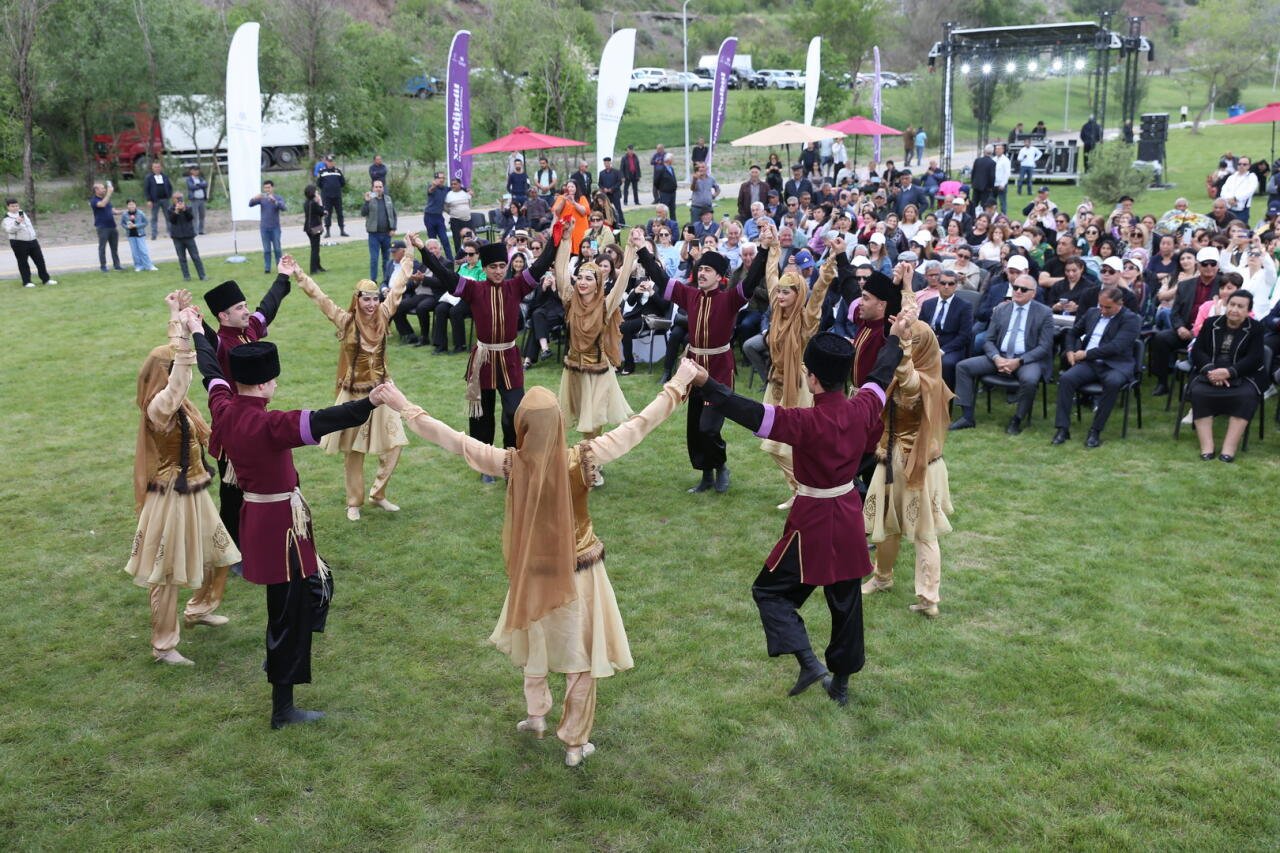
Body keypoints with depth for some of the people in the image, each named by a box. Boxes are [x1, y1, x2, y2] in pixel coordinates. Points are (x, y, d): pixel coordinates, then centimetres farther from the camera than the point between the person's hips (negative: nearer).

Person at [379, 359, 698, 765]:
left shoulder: (511, 464, -22)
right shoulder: (583, 458, -24)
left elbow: (452, 439, -14)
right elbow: (640, 424, -17)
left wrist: (405, 407, -3)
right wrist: (677, 385, -6)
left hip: (534, 574, 2)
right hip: (580, 573, -1)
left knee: (536, 643, 31)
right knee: (580, 658, 15)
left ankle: (535, 714, 44)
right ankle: (575, 743, 27)